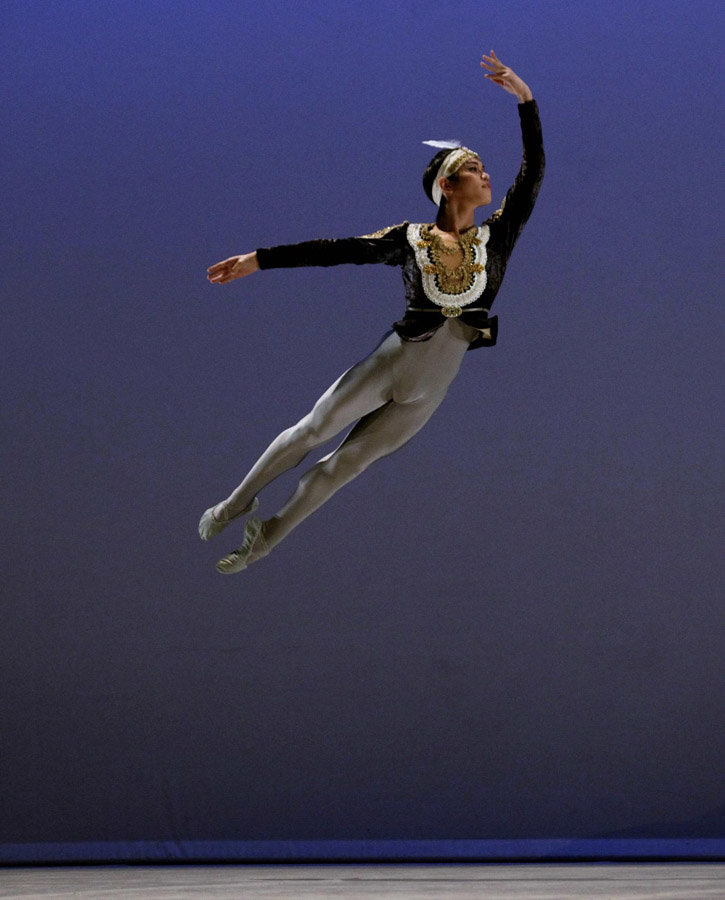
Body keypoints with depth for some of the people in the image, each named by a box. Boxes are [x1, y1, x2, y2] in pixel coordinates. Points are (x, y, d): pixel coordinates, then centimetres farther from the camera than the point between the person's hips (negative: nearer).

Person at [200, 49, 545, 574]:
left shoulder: (497, 237, 1)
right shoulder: (409, 239, -3)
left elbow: (534, 172, -4)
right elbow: (336, 250, -4)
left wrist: (526, 99, -10)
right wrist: (259, 259, -8)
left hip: (431, 390, 2)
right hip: (393, 361, -2)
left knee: (348, 462, 9)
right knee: (313, 431, 5)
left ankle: (266, 539, 21)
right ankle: (236, 506, 23)